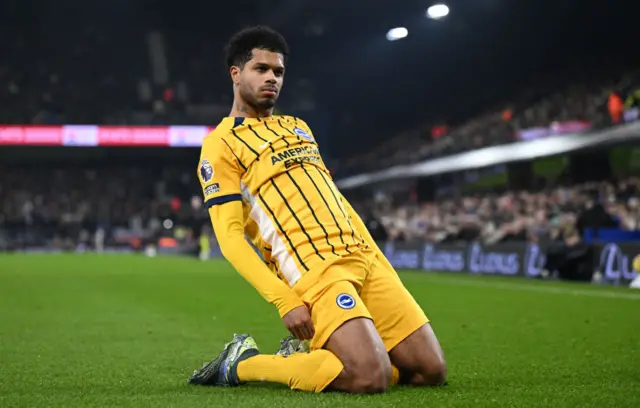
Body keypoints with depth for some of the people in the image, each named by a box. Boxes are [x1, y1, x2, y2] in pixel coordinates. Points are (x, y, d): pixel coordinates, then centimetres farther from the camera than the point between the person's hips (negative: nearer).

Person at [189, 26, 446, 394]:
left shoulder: (297, 127, 24)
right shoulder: (221, 143, 1)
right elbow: (230, 235, -8)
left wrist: (380, 261, 18)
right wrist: (285, 300, -18)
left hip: (364, 257, 8)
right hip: (314, 271, -7)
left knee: (431, 370, -1)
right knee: (370, 378, -26)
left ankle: (311, 357, 15)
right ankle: (243, 363, -4)